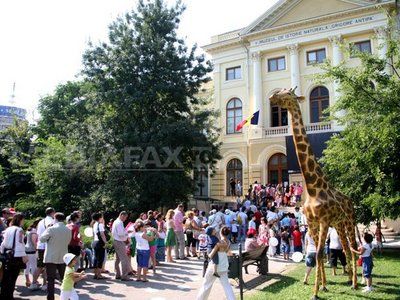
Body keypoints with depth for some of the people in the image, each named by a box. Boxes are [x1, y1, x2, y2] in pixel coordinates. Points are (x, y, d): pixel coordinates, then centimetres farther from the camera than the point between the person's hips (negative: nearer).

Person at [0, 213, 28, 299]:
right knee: (13, 277, 2)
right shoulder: (19, 230, -10)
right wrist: (23, 255, -17)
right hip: (16, 256, -6)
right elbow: (20, 243, -17)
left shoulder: (7, 230, 11)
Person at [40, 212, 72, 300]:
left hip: (51, 258, -4)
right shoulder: (68, 230, -1)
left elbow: (42, 239, -6)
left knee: (50, 279, 3)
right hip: (63, 257, 4)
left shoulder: (51, 229, -14)